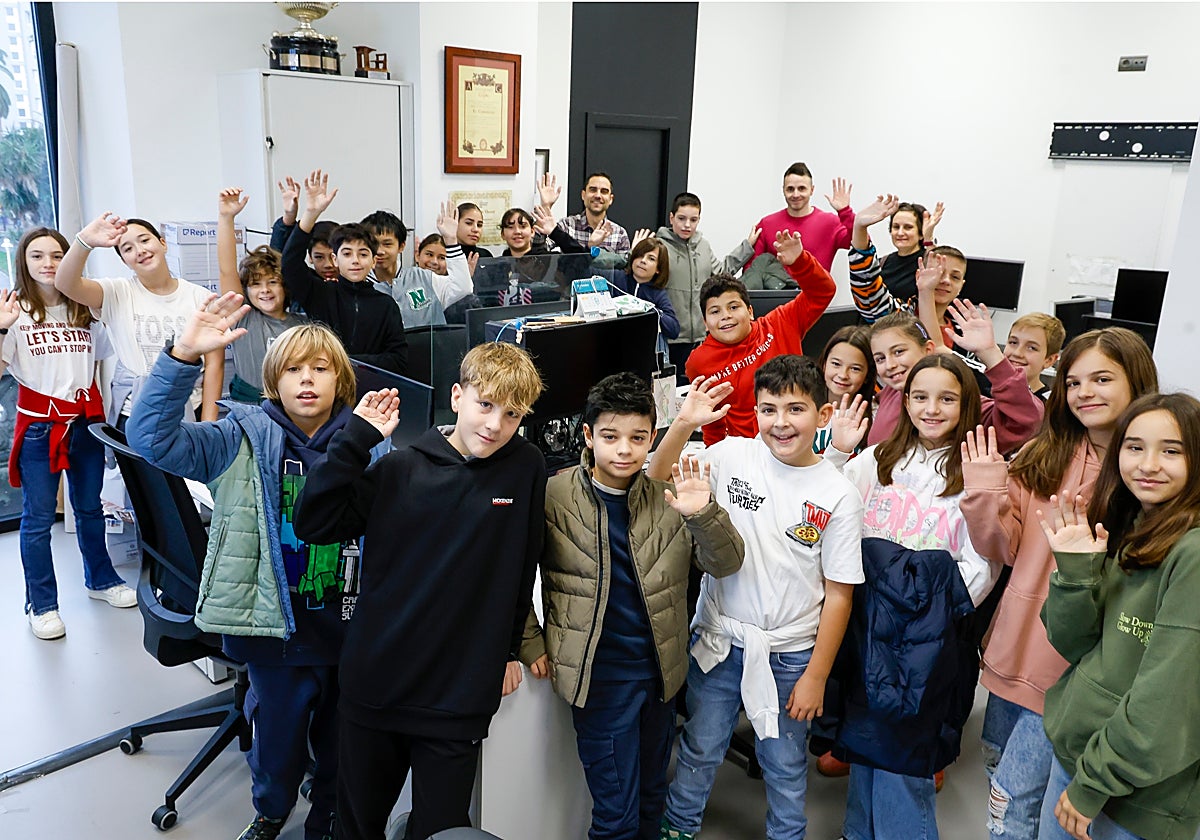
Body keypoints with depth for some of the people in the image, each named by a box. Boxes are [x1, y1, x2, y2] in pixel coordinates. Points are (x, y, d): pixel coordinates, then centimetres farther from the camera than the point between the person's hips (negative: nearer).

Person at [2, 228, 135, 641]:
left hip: (86, 421, 4)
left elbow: (105, 355, 19)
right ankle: (41, 605, 13)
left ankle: (100, 579, 33)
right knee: (38, 517, 2)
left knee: (90, 507, 17)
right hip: (39, 425, -4)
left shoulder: (85, 311, 7)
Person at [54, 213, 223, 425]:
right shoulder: (118, 293, 1)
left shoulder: (200, 297, 1)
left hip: (190, 414, 0)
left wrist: (208, 426, -7)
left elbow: (214, 363, -2)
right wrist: (84, 242, -35)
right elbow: (65, 284, -17)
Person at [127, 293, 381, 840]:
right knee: (279, 733, 19)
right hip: (278, 627, -1)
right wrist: (183, 354, -29)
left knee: (341, 736, 20)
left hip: (350, 626, 1)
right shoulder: (246, 441, -7)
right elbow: (151, 436, -19)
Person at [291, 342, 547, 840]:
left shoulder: (525, 468, -6)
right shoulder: (400, 470, -5)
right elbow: (313, 525, -9)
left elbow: (523, 566, 4)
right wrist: (357, 437, -13)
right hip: (374, 685, 2)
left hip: (459, 698, -1)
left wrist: (508, 650, 10)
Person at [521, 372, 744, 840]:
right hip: (599, 674, -4)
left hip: (660, 669, 4)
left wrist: (702, 514, -22)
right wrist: (530, 643, -5)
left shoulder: (668, 498, -2)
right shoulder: (554, 497, -10)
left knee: (651, 796, 22)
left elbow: (726, 565, -4)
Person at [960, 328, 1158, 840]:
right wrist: (986, 493, -14)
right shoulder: (1043, 458, 4)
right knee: (996, 765, 20)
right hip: (1016, 641, 5)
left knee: (1013, 797, 0)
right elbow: (1004, 548, 3)